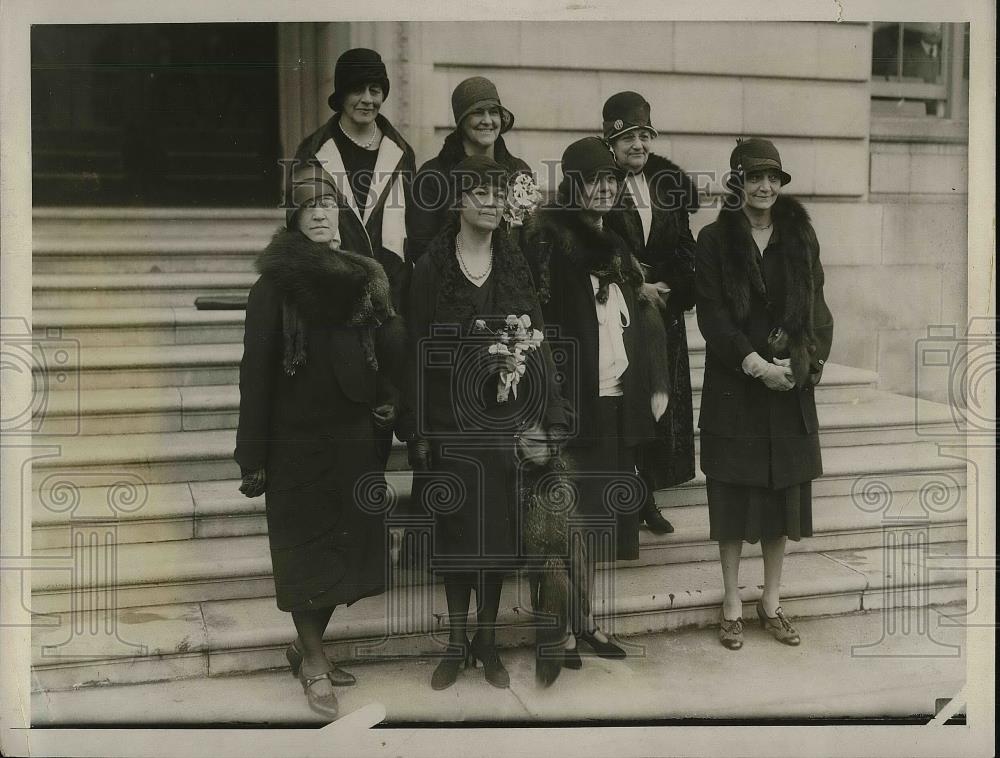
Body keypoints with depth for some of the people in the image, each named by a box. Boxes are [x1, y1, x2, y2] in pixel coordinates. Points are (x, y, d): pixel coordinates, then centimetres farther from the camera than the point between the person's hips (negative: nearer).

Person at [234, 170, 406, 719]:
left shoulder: (363, 277, 7)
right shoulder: (276, 281, -7)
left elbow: (389, 357, 7)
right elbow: (256, 369, -11)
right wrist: (254, 456, -14)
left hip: (353, 437, 5)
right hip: (298, 438, -5)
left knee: (347, 541, 10)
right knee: (308, 545, 3)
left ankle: (307, 645, 28)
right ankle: (314, 663, 18)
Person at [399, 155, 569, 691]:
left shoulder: (515, 265, 5)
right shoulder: (432, 267, -1)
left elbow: (537, 342, 4)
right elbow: (416, 350, -2)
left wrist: (549, 417, -4)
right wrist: (417, 430, -6)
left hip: (506, 415, 2)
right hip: (451, 418, -2)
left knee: (498, 527, 7)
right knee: (455, 529, 6)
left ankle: (487, 640, 22)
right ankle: (456, 642, 20)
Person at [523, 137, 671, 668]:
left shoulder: (615, 246, 16)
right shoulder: (550, 240, -5)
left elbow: (646, 321, 18)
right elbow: (541, 320, -12)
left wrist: (656, 385, 10)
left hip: (617, 403, 7)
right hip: (572, 401, -6)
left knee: (594, 513, 12)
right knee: (570, 513, -2)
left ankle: (583, 619, 23)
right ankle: (568, 623, 10)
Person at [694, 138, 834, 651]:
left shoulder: (800, 237, 8)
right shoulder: (715, 240, -2)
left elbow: (815, 306, 6)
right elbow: (710, 314, -8)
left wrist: (807, 361, -9)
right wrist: (755, 363, -16)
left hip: (790, 384, 3)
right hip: (733, 387, -3)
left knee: (784, 492, 8)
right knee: (733, 493, 2)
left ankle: (772, 601, 22)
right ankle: (732, 604, 15)